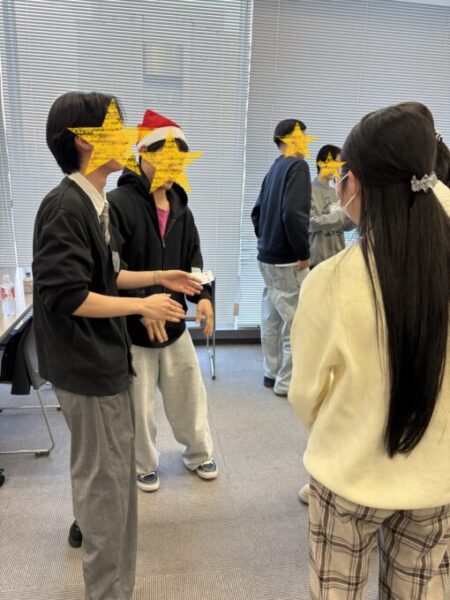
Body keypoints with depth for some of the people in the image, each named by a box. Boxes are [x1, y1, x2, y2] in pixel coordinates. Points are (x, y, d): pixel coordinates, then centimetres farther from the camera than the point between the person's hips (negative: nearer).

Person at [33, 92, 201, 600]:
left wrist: (159, 277, 10)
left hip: (104, 356, 9)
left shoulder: (95, 203, 8)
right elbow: (66, 295, -24)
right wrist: (143, 305, -19)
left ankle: (93, 530, 47)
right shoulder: (65, 207, -20)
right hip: (87, 364, -9)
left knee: (109, 469, 24)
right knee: (105, 476, 4)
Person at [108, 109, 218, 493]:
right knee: (139, 404, 12)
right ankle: (145, 466, 37)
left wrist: (204, 295, -7)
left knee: (190, 395, 19)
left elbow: (193, 260, 10)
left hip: (174, 323, 6)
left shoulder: (180, 208, 6)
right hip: (131, 328, -6)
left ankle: (199, 454, 42)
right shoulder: (118, 203, -17)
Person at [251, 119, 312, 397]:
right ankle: (287, 382, 6)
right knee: (297, 321, -1)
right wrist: (303, 253, -17)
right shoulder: (298, 165, -12)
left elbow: (257, 211, 17)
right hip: (287, 259, -9)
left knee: (272, 318, 15)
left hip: (267, 256, 9)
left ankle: (272, 372, 26)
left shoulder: (274, 168, 14)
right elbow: (294, 213, -24)